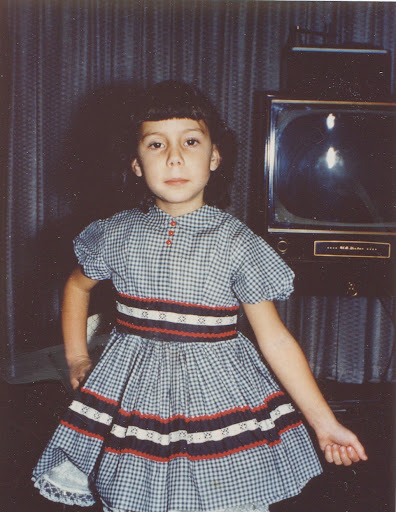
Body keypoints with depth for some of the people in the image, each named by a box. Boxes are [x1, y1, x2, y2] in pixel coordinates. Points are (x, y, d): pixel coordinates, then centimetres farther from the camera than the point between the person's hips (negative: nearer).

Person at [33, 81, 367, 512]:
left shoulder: (237, 244, -8)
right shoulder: (118, 235, -2)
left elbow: (275, 338, -5)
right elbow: (78, 285, 19)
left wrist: (325, 422, -5)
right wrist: (76, 359, 13)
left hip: (218, 392, -1)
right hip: (133, 391, 2)